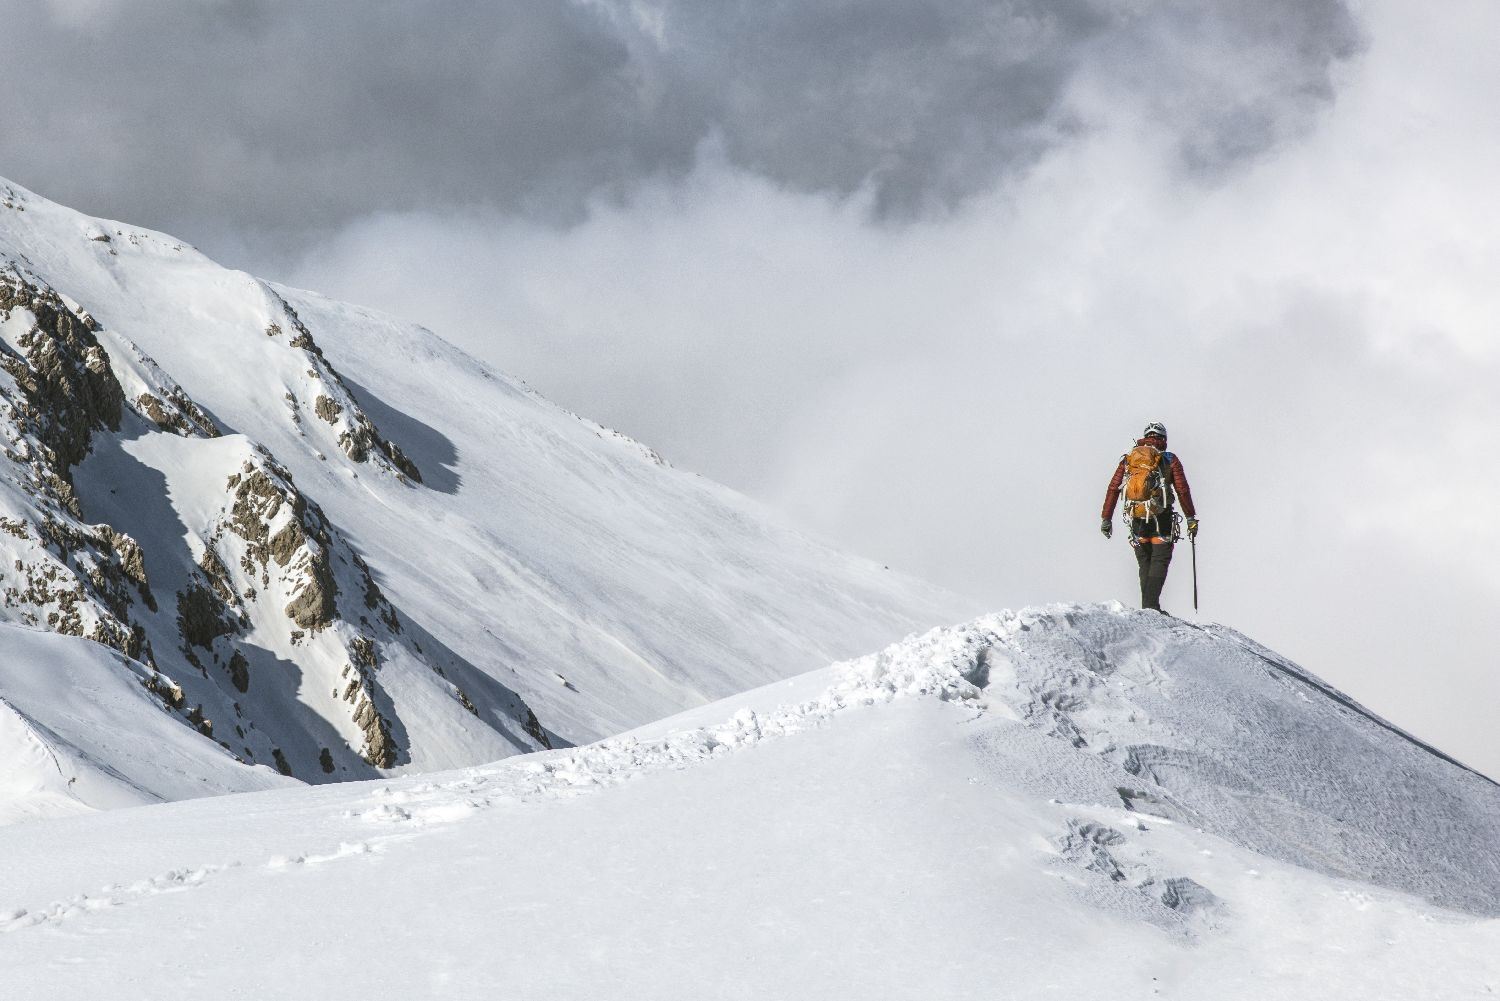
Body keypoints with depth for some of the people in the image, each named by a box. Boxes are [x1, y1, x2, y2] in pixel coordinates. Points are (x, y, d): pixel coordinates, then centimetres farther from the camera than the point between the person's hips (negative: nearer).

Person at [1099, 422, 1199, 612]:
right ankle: (1151, 605, -17)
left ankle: (1147, 607, 11)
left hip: (1137, 520, 3)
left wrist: (1107, 519, 8)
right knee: (1160, 561, 0)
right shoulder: (1169, 460, 3)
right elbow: (1183, 490, -2)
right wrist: (1191, 518, 2)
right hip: (1161, 518, -3)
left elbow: (1113, 488, 6)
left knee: (1145, 564, 14)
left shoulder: (1128, 459, 11)